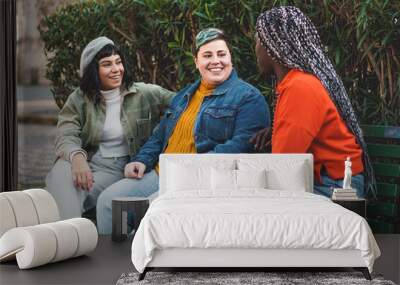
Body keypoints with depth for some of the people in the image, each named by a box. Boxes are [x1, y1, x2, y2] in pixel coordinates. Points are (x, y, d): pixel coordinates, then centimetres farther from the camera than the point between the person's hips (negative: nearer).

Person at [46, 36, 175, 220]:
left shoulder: (144, 94, 6)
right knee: (60, 173, -33)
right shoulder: (78, 100, 6)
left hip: (121, 168, -1)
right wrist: (77, 157, -32)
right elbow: (66, 137, -9)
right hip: (87, 163, 1)